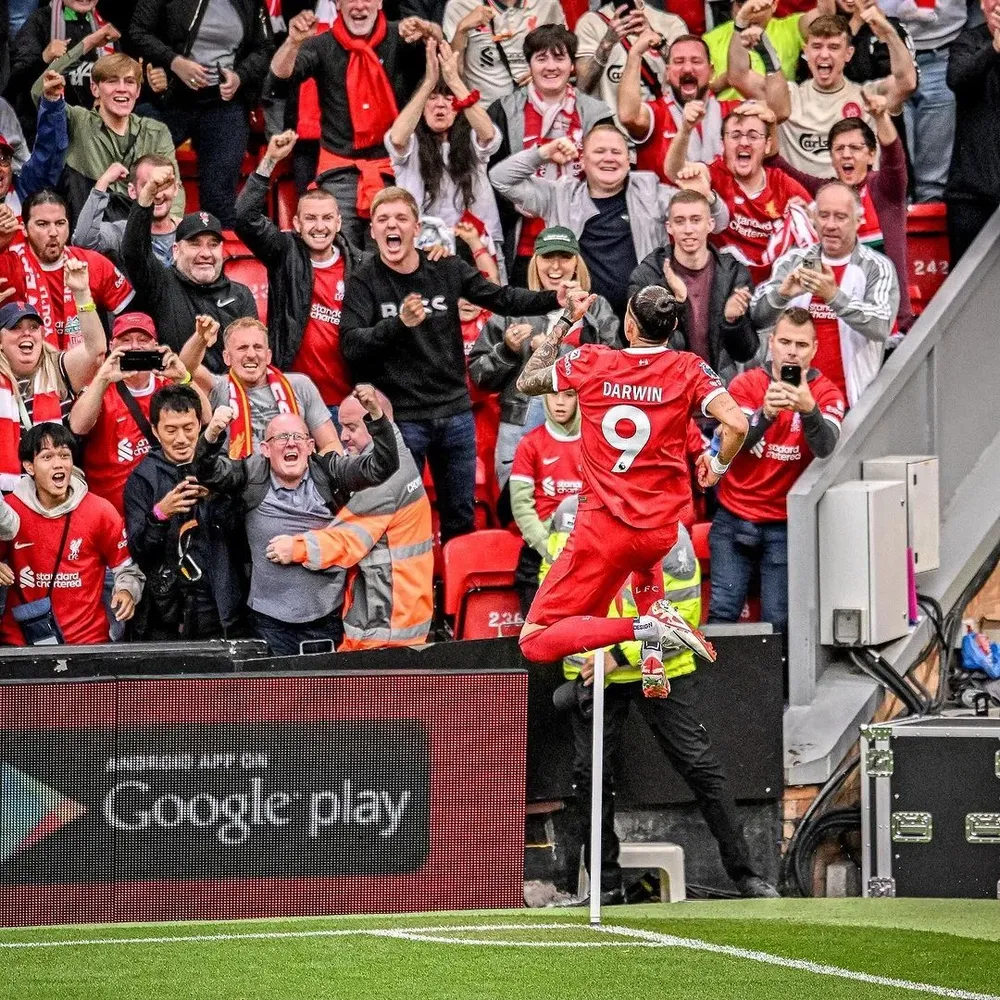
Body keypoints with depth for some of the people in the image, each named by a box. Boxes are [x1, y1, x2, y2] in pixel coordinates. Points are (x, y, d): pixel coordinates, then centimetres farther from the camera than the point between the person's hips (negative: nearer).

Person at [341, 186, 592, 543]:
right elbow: (351, 346, -18)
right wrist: (399, 323, -34)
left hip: (455, 411, 4)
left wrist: (555, 299, -10)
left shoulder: (446, 270, 2)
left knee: (461, 519, 13)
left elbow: (501, 298, 6)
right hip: (400, 417, -4)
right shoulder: (365, 280, -8)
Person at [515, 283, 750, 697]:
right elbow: (736, 424, -15)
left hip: (603, 529, -3)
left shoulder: (587, 362, -1)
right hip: (661, 531, 3)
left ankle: (647, 628, -20)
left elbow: (526, 382, 16)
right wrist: (717, 467, 5)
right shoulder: (688, 369, -3)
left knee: (535, 642, 1)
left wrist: (563, 323, 25)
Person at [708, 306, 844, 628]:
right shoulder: (746, 384, -1)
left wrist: (808, 409, -42)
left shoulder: (825, 393, -3)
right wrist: (766, 413, -36)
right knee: (723, 613, -8)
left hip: (784, 526, -1)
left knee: (777, 623, -5)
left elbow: (826, 447, -22)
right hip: (734, 518, 1)